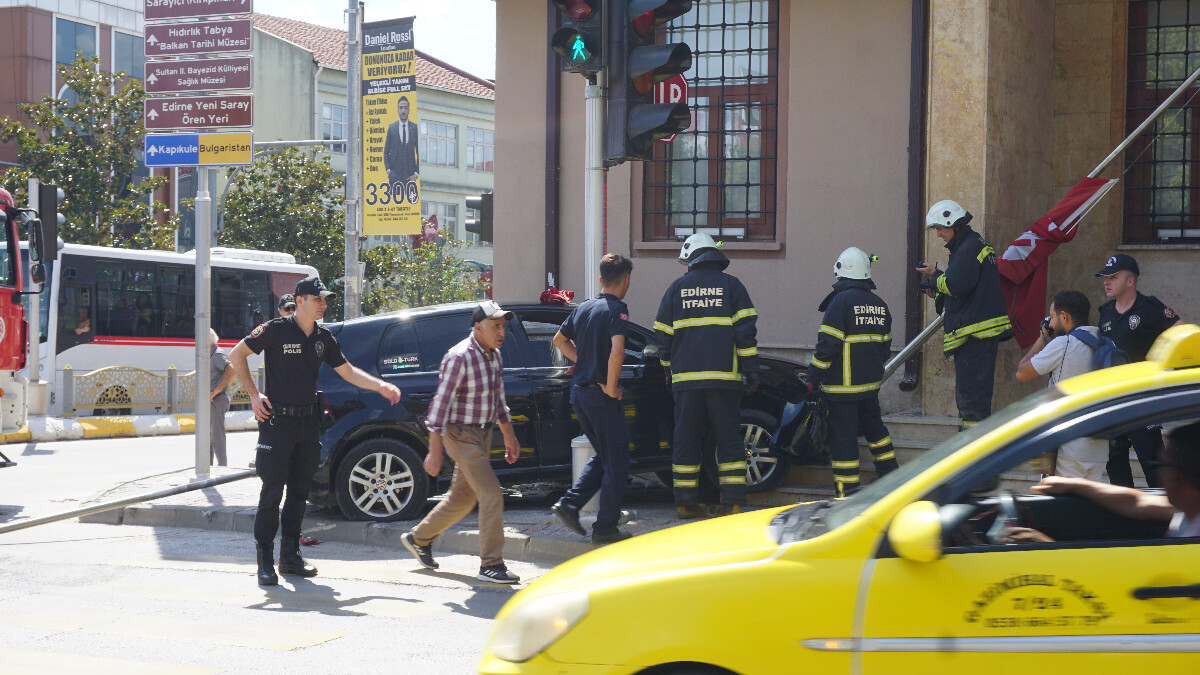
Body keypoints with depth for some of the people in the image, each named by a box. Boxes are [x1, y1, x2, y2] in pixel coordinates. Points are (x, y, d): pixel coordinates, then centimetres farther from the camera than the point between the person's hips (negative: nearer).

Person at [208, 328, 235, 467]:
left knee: (217, 436, -8)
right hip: (209, 401, 11)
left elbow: (231, 371, -30)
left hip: (216, 401, -11)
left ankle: (223, 465, -5)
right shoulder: (210, 356, 17)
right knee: (206, 435, 15)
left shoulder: (218, 355, -14)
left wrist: (215, 391, -26)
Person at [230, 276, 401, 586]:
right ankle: (265, 560, -1)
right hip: (278, 419, -6)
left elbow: (347, 371, 16)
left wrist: (380, 386, 3)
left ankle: (290, 555, 18)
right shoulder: (276, 329, -8)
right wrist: (253, 394, -8)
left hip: (309, 421, 6)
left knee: (299, 491, 9)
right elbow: (236, 355, -3)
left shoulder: (323, 337, 9)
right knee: (272, 491, -6)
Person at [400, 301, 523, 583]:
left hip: (482, 434, 9)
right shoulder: (459, 357, -20)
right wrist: (434, 451, -21)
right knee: (491, 495, -14)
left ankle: (418, 538, 37)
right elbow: (440, 403, -20)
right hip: (462, 435, -9)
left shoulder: (495, 355, 7)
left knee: (461, 498, 18)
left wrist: (509, 435, 21)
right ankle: (491, 565, -7)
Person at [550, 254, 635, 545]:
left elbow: (559, 340, 24)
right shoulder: (616, 309, -13)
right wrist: (611, 387, -17)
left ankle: (569, 504, 9)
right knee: (616, 462, 2)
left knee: (603, 456, 20)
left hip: (579, 391, 8)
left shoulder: (583, 308, 11)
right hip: (601, 395, -8)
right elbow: (617, 351, -27)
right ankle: (605, 528, 4)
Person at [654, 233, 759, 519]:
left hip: (686, 377, 1)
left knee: (686, 440, 6)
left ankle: (686, 502, 7)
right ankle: (732, 501, -1)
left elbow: (664, 335, 11)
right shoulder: (731, 285, 4)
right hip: (723, 376, -1)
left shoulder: (676, 288, 8)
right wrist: (751, 369, 0)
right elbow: (745, 331, -3)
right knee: (728, 438, 3)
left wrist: (668, 371, 21)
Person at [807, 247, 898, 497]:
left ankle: (849, 492, -4)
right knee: (874, 427, 22)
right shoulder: (879, 304, 10)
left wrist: (813, 378, -9)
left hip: (842, 385, -7)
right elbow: (884, 345, 18)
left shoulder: (841, 301, -12)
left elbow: (827, 344, -15)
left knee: (843, 436, -3)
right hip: (871, 383, 7)